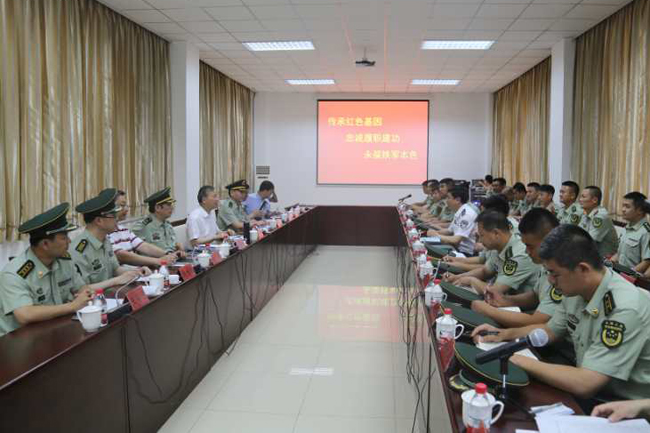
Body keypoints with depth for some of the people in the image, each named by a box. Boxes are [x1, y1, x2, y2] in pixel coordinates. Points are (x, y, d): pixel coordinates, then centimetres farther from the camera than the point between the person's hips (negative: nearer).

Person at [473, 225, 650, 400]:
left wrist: (520, 361, -23)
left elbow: (583, 384, -32)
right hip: (592, 389, 7)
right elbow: (550, 330, 15)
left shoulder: (625, 308, -29)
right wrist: (505, 333, 0)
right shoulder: (575, 291, -4)